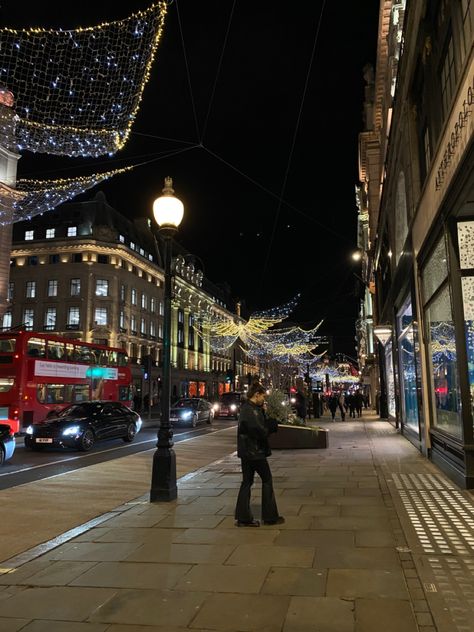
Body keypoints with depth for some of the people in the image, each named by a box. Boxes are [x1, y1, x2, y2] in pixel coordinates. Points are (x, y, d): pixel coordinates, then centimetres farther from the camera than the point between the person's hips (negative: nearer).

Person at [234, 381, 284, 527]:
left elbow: (262, 426, 13)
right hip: (255, 452, -10)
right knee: (267, 480, 4)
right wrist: (271, 427, -8)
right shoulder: (250, 410, -19)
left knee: (247, 482, 12)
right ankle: (270, 516, 13)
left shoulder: (247, 408, 13)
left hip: (247, 452, 10)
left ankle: (243, 518, 17)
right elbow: (259, 431, -26)